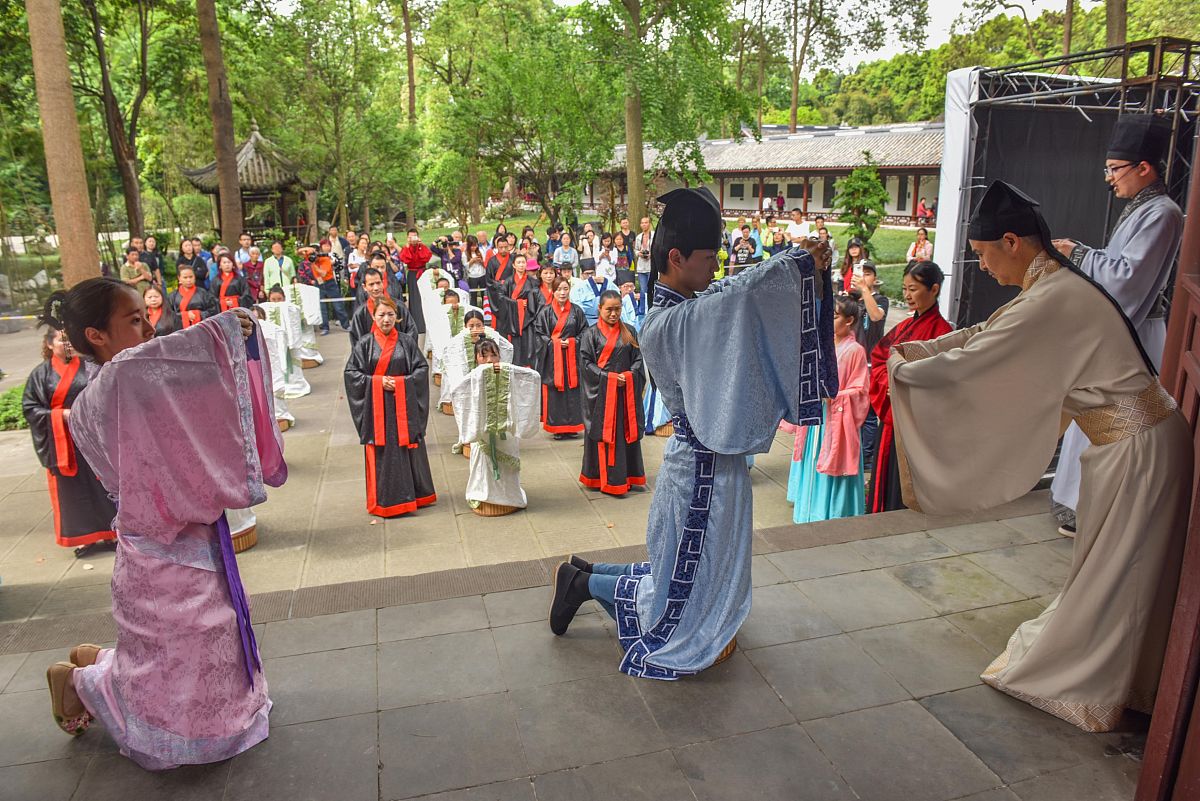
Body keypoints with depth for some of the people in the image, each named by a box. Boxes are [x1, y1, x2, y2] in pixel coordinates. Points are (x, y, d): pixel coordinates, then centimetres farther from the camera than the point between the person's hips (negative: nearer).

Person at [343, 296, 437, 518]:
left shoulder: (407, 342, 4)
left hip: (404, 406, 1)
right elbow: (351, 373, 0)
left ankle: (413, 494, 20)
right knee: (381, 452, 2)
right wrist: (378, 381, -12)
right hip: (376, 407, -1)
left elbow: (422, 368, 2)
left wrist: (401, 382, -12)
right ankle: (384, 500, 12)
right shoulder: (364, 344, 2)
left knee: (408, 448, 6)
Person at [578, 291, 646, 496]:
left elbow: (637, 358, 8)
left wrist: (629, 375, -11)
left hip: (627, 391, 4)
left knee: (627, 431, 6)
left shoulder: (629, 332, 9)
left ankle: (627, 475, 15)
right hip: (601, 392, -4)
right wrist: (609, 377, -15)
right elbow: (586, 363, -7)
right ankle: (606, 479, 7)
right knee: (604, 434, 0)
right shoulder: (591, 334, -2)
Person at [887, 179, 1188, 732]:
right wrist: (916, 350, 12)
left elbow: (968, 362, -21)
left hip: (1136, 447, -9)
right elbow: (985, 334, 15)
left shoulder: (1052, 301, -26)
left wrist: (903, 370, -5)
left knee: (1110, 573, 7)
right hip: (1127, 439, 9)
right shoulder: (1053, 285, 5)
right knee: (1111, 571, 21)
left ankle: (1087, 685, 25)